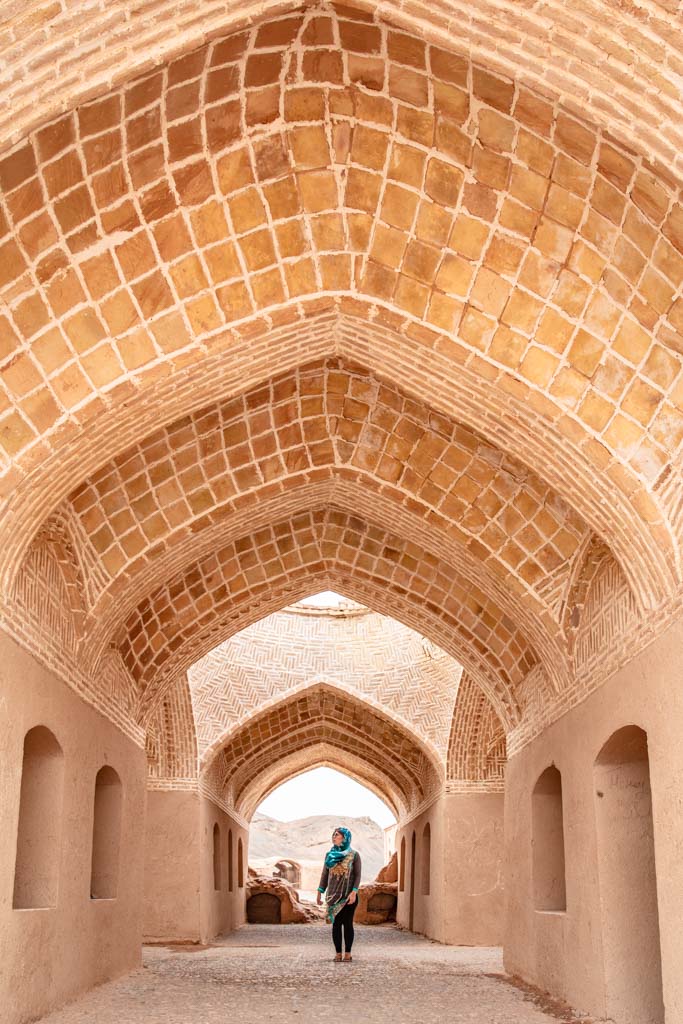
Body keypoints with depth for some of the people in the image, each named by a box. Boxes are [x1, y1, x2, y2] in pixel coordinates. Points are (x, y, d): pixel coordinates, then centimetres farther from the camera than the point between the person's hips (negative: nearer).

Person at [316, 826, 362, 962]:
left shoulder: (354, 855, -1)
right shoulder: (329, 855, 10)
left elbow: (357, 875, -4)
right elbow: (324, 875, 11)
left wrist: (354, 892, -16)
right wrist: (320, 892, 6)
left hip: (348, 895, -3)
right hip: (333, 895, 3)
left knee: (348, 923, -2)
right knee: (336, 923, 2)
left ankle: (348, 952, 5)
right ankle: (338, 953, 6)